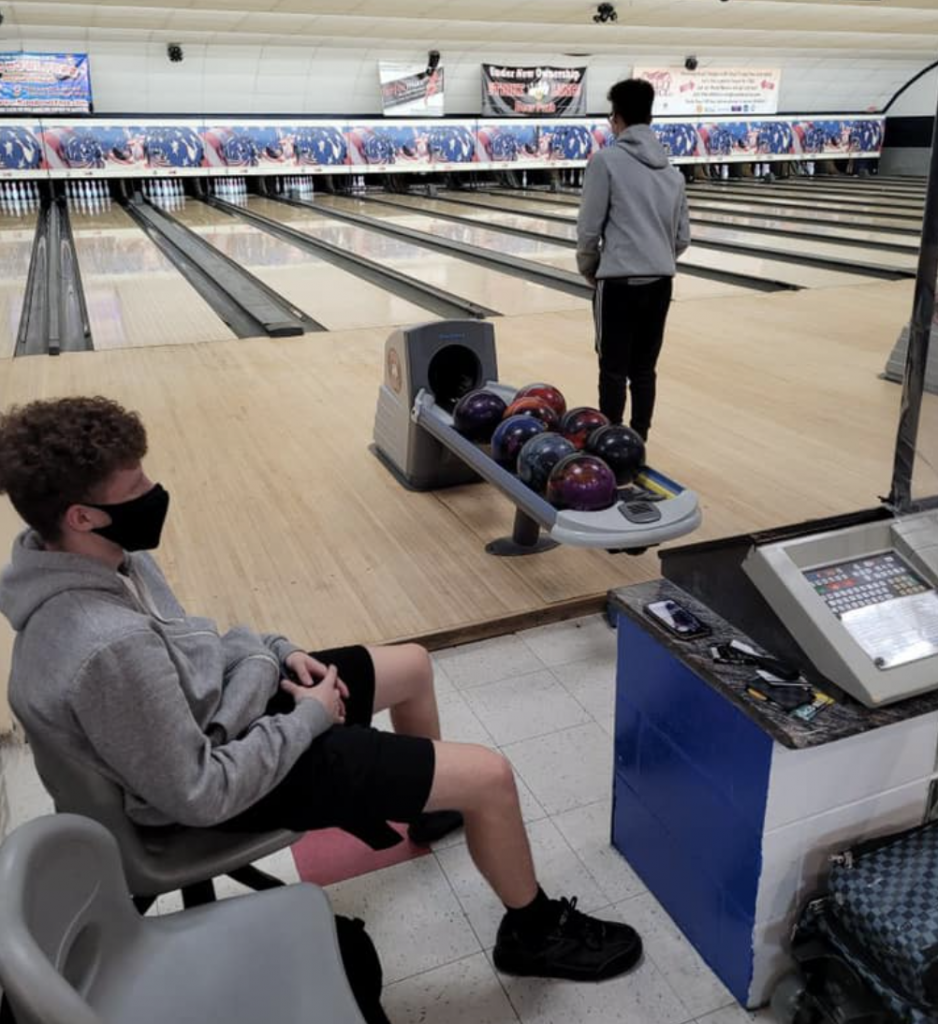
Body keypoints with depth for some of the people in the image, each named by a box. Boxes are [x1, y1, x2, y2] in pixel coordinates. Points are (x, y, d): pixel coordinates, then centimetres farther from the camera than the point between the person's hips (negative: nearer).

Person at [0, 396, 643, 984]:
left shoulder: (96, 558, -7)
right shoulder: (109, 647, -36)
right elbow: (200, 794, -28)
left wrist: (275, 652, -2)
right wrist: (307, 718, -18)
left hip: (227, 700, 9)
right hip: (243, 775, -9)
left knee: (414, 665, 21)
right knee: (491, 776, -8)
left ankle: (438, 803, 48)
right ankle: (537, 932, 20)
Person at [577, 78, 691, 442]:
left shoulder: (606, 160, -6)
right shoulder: (671, 170, 12)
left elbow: (589, 227, -6)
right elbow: (683, 237, 14)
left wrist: (588, 267, 10)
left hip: (619, 281, -5)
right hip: (660, 281, 5)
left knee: (613, 370, 3)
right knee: (644, 369, 11)